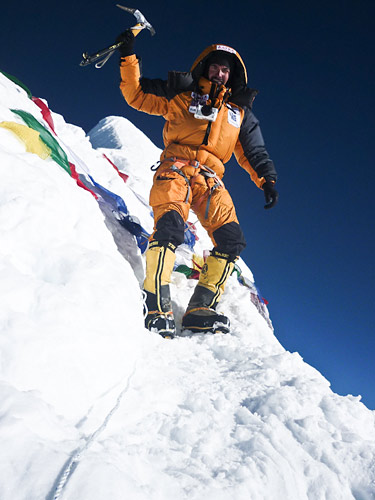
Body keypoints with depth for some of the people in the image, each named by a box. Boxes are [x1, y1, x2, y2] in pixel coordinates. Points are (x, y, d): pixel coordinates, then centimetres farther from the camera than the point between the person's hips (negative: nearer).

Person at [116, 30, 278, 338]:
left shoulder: (240, 113, 29)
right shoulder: (182, 94, 21)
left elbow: (254, 152, 27)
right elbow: (137, 94, 19)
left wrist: (267, 180, 11)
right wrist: (129, 56, 8)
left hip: (210, 179, 4)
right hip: (176, 168, -3)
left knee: (231, 239, -17)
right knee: (170, 226, -29)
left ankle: (201, 308, -15)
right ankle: (157, 307, -33)